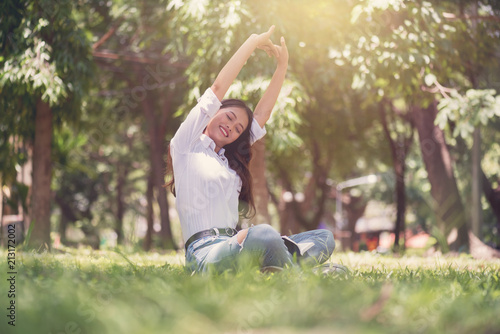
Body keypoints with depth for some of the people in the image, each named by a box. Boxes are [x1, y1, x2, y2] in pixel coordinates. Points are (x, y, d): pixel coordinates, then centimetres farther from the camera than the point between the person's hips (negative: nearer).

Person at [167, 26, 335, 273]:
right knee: (263, 235, -40)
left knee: (324, 238, -5)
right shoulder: (188, 146, 9)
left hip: (234, 245, 8)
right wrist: (254, 42, 5)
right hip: (204, 252, -8)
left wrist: (282, 66, 20)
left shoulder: (230, 159, 28)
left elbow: (263, 113, 25)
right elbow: (218, 89, 2)